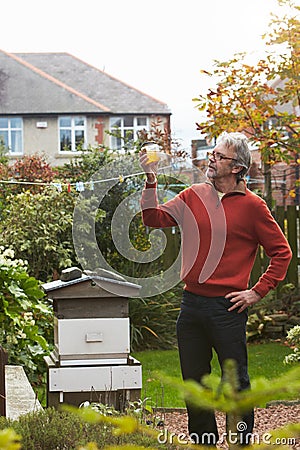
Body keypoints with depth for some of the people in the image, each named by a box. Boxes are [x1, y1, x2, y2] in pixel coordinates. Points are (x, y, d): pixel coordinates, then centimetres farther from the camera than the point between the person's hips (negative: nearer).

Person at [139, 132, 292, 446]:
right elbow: (154, 219, 2)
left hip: (227, 307, -5)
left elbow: (282, 252, -2)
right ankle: (203, 441, 27)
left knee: (236, 382, 2)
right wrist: (151, 180, -8)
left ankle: (242, 441, 14)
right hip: (191, 305, 5)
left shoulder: (252, 206, -5)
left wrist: (257, 292, -6)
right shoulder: (193, 196, 8)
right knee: (193, 380, 13)